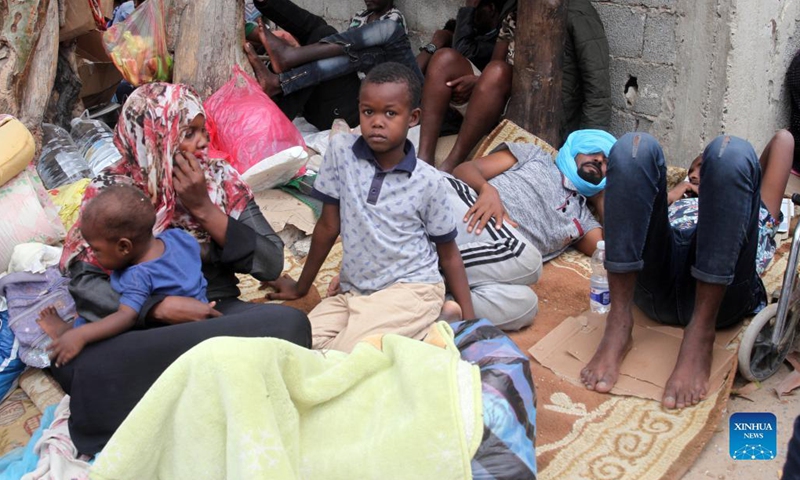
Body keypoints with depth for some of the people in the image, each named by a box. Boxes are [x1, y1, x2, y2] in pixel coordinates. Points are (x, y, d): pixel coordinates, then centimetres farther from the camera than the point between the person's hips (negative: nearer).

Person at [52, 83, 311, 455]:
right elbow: (84, 281, -8)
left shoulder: (220, 179, 5)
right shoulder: (111, 188, 0)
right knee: (79, 363, -36)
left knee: (288, 322, -32)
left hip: (218, 312, 2)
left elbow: (271, 265, -2)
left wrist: (204, 208, -11)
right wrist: (162, 308, -22)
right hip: (139, 325, -2)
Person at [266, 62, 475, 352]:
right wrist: (301, 287, 14)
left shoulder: (428, 181, -9)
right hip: (353, 291, 5)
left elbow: (449, 254, 3)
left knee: (347, 353, -27)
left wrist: (470, 320, -5)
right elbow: (328, 226, 6)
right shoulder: (340, 150, -4)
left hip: (411, 289, -4)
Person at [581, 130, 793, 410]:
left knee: (731, 152, -19)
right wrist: (673, 194, 34)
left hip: (719, 294, -1)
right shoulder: (675, 207, 43)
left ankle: (701, 333, -27)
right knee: (635, 147, -13)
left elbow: (784, 140, 34)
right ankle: (618, 323, -25)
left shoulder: (755, 214, 39)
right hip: (654, 284, 2)